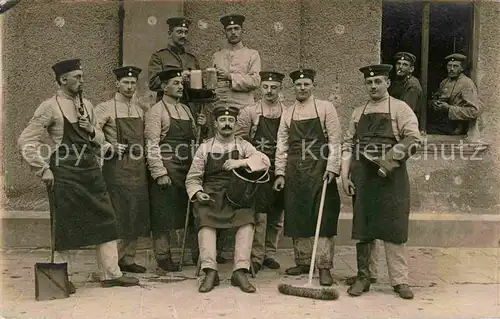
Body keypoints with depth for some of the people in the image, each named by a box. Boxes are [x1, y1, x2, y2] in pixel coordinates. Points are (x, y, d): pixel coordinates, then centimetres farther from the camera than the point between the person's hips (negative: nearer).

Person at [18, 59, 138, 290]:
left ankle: (111, 273, 15)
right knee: (66, 226, 2)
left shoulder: (86, 105, 13)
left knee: (105, 221, 6)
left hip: (91, 169, 6)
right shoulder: (50, 107, -6)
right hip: (65, 173, -6)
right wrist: (44, 169, -9)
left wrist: (92, 130, 3)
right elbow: (26, 141, -8)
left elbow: (100, 139, 23)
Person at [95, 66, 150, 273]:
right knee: (117, 216, -4)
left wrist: (144, 156, 9)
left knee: (136, 215, 7)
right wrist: (109, 148, -15)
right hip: (116, 169, -5)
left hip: (138, 169, 5)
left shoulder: (140, 110, 14)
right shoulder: (106, 108, -2)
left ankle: (128, 259, 18)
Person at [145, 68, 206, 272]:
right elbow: (152, 145, -12)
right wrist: (160, 173, -19)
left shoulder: (186, 110, 15)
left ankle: (197, 254, 23)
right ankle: (163, 257, 12)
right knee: (163, 216, 1)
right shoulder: (156, 111, -6)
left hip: (188, 168, 7)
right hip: (167, 170, -7)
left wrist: (199, 126, 1)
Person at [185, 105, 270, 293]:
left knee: (247, 219, -30)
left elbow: (265, 161, -4)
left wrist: (241, 162, -18)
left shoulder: (243, 145, 12)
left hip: (237, 197, 0)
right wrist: (198, 193, -8)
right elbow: (193, 178, 12)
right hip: (210, 196, 0)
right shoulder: (205, 147, 13)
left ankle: (240, 271, -26)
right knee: (204, 219, -31)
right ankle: (210, 271, -29)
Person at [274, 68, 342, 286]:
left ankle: (325, 267, 1)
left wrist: (332, 168, -13)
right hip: (294, 171, 4)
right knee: (296, 218, 8)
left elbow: (335, 141, -4)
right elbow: (282, 146, 10)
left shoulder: (325, 108, 1)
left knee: (324, 218, -4)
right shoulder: (288, 114, 12)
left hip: (319, 169, -4)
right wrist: (280, 173, 3)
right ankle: (302, 262, 21)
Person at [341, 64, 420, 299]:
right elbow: (348, 144, 12)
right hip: (362, 177, 4)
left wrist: (390, 158, -17)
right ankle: (363, 277, 17)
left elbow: (413, 138, -9)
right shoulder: (358, 112, 14)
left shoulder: (400, 109, 2)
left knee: (394, 229, -2)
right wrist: (345, 175, 3)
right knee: (363, 228, 7)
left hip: (391, 176, -3)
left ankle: (399, 280, 8)